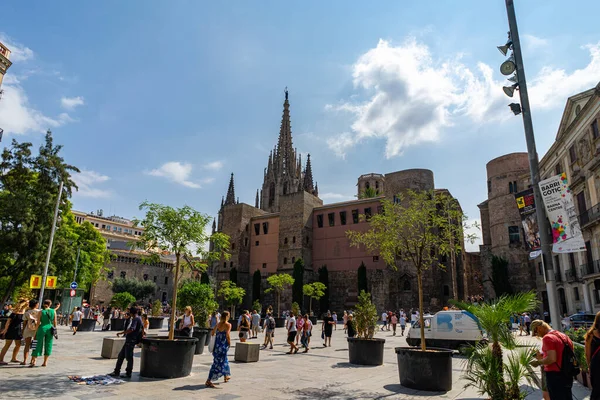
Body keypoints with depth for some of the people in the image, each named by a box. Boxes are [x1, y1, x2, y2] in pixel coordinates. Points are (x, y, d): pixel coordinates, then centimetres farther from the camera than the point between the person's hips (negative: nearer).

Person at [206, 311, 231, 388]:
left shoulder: (218, 324, 7)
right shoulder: (228, 325, -11)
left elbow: (212, 333, 8)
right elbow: (227, 335, -21)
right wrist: (229, 343, -6)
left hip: (217, 345, 7)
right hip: (223, 346, -7)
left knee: (224, 360, 24)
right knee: (219, 363, -2)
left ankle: (226, 376, 40)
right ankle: (208, 381, -6)